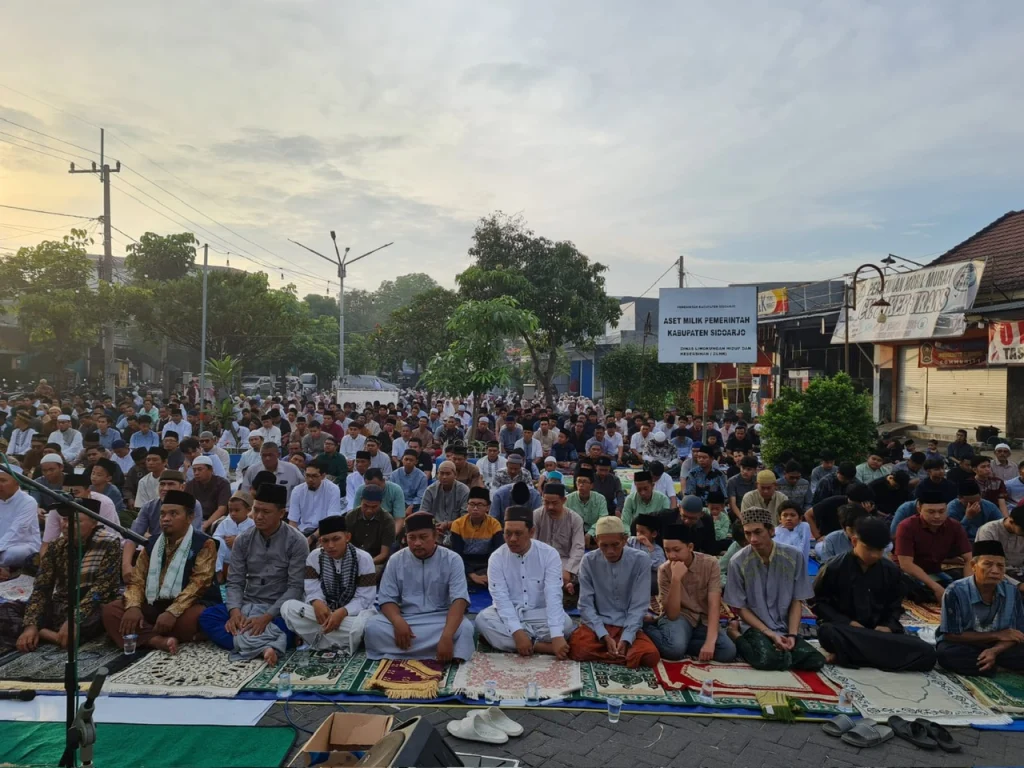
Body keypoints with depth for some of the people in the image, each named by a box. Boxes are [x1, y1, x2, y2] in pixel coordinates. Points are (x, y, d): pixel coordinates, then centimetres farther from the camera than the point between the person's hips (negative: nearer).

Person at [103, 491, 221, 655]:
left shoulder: (204, 543, -7)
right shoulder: (152, 543, 12)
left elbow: (199, 584, -17)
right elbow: (137, 579, 7)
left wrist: (172, 612, -29)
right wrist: (133, 606, -14)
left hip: (186, 607, -6)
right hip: (154, 605, 6)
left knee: (194, 617, -39)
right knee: (110, 610, -14)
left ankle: (147, 637, -12)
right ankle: (160, 640, -31)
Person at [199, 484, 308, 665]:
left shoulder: (296, 542, -9)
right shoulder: (243, 540, 3)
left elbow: (295, 588, -12)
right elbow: (234, 582, 1)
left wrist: (266, 617, -23)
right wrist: (235, 611, -19)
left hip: (279, 610, -5)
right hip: (247, 606, 5)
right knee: (207, 616, -23)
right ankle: (265, 645, -37)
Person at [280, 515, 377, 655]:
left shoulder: (363, 558, -12)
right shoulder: (314, 557, -3)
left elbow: (364, 598, -15)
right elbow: (312, 590, -8)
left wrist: (342, 612, -32)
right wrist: (317, 603, -32)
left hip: (353, 613, -3)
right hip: (324, 611, 3)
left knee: (366, 619, -39)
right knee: (288, 606, -23)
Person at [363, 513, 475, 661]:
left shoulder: (452, 560, -8)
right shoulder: (396, 560, 0)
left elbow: (459, 600, -18)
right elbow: (387, 599, -3)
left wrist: (447, 636, -35)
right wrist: (398, 622, -26)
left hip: (440, 619, -1)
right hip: (404, 619, 2)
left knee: (465, 628, -33)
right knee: (372, 626, -26)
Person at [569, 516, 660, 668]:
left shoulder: (641, 561, -8)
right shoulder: (589, 561, -5)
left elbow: (639, 606, -8)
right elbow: (586, 605, -6)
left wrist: (625, 639, -20)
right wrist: (604, 636, -19)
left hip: (628, 627, 0)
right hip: (597, 625, 0)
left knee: (650, 656, -28)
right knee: (578, 649, -30)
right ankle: (626, 655, -9)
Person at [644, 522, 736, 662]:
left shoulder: (710, 563, -12)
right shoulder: (664, 569, -12)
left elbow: (714, 605, -17)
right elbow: (672, 614, -17)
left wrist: (710, 641, -30)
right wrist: (676, 578, -29)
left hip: (704, 621, 3)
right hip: (678, 618, -2)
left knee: (728, 651, -26)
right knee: (675, 648, -35)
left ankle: (682, 642, -11)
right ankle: (649, 630, -7)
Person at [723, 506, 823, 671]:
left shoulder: (794, 557, -6)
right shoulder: (738, 562, -13)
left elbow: (797, 601, 2)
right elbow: (739, 607, -6)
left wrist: (792, 634, -11)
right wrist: (770, 634, -13)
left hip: (784, 627, 3)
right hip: (755, 626, -3)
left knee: (816, 661, -19)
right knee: (767, 659, -32)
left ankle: (779, 651, 7)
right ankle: (736, 634, -2)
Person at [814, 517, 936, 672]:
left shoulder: (891, 569, 4)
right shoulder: (833, 568, -7)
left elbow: (895, 606, 13)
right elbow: (819, 603, -1)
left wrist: (888, 627, -7)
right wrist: (847, 623, -15)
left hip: (880, 630, 5)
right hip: (845, 629, -5)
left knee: (926, 654, -23)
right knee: (828, 632, -40)